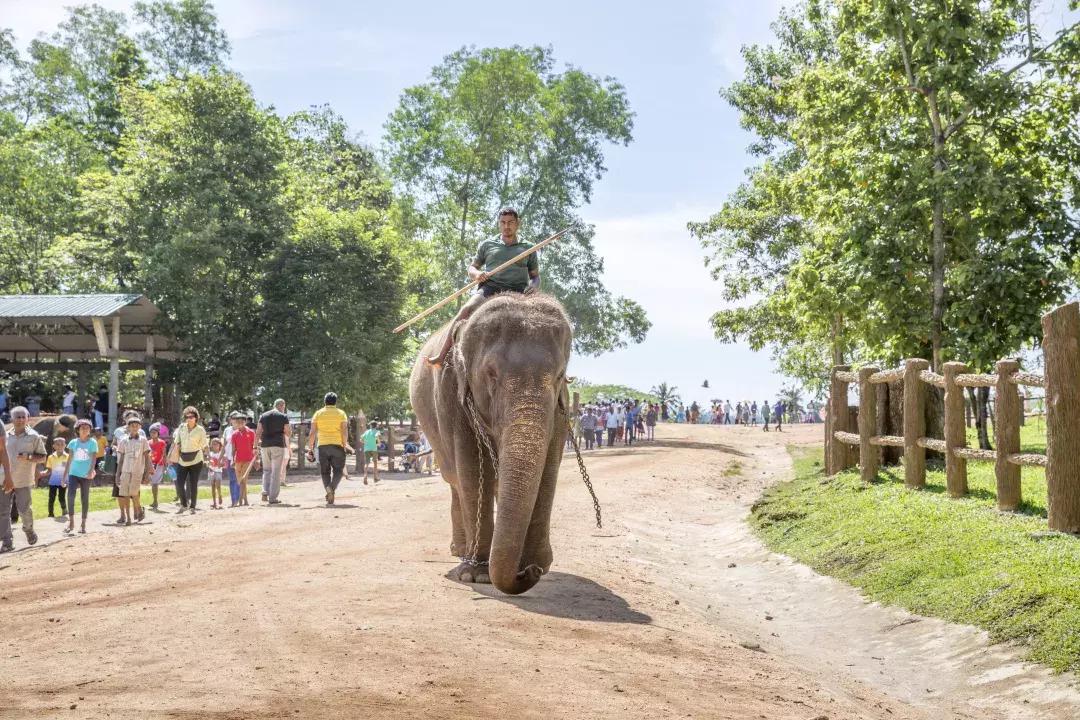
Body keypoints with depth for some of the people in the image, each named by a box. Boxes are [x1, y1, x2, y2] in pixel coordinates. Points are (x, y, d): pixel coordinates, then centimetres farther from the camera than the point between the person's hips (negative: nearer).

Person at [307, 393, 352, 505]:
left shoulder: (318, 413, 8)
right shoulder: (341, 413, 4)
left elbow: (312, 432, 3)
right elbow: (344, 431, -6)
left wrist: (310, 448, 5)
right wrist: (345, 445, -1)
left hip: (322, 445, 1)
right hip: (337, 445, -1)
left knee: (325, 472, 10)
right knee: (338, 470, 6)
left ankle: (328, 488, -11)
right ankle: (332, 488, -18)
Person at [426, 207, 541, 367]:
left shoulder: (528, 248, 19)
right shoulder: (487, 245, 21)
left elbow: (535, 276, 18)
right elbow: (471, 269, 21)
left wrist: (534, 286, -7)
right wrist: (477, 274, -4)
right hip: (490, 288, 0)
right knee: (467, 309, -31)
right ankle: (441, 356, -36)